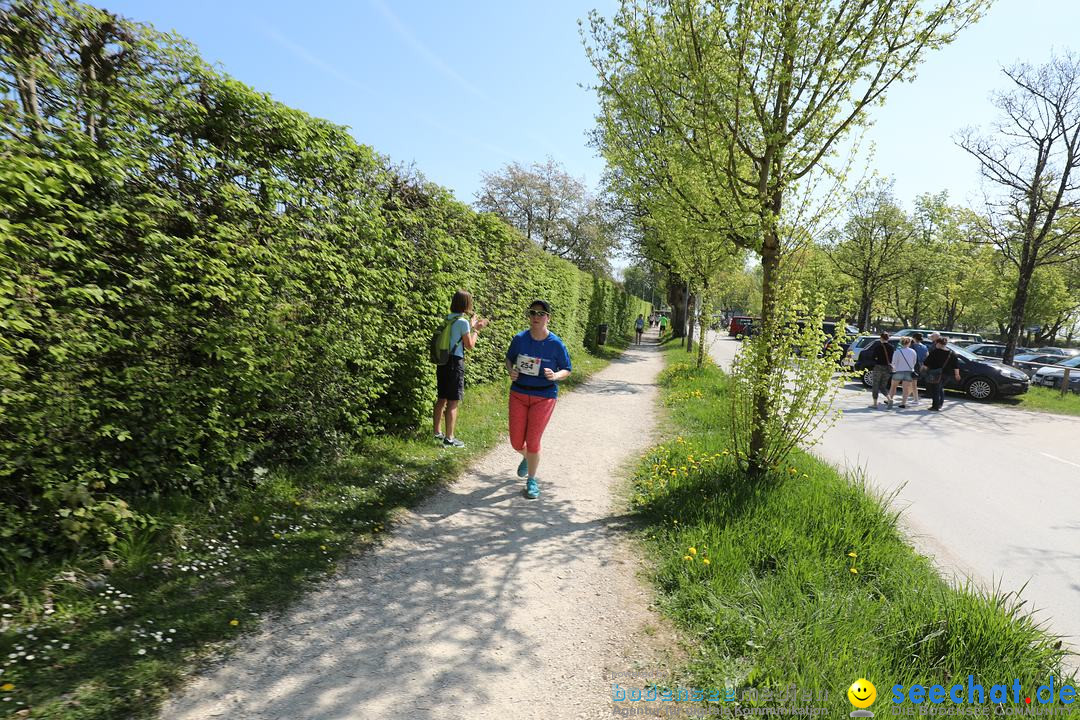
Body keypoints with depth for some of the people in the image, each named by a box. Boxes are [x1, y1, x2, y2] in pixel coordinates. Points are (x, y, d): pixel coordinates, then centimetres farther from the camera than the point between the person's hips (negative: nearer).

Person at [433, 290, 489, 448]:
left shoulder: (448, 319, 10)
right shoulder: (463, 321, -14)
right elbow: (470, 345, -8)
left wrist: (474, 327, 22)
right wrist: (475, 330, 4)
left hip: (443, 362, 8)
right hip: (455, 363, -8)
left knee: (442, 399, 17)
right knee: (453, 402, -1)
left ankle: (437, 433, 28)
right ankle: (449, 438, 3)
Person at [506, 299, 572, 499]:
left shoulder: (556, 344, -10)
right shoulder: (519, 338, -4)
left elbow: (566, 370, 0)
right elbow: (509, 359, 12)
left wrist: (555, 376, -22)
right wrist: (510, 371, -10)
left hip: (544, 397, -2)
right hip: (518, 394, 3)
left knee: (533, 441, -2)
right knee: (516, 442, 7)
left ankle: (532, 480, 23)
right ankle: (527, 457, 46)